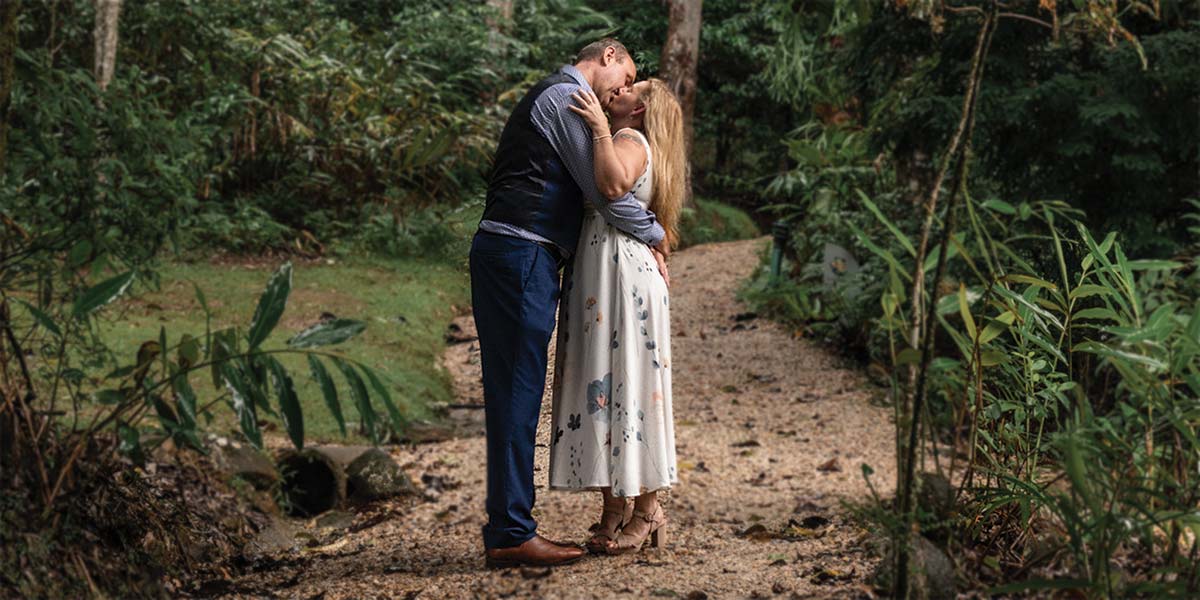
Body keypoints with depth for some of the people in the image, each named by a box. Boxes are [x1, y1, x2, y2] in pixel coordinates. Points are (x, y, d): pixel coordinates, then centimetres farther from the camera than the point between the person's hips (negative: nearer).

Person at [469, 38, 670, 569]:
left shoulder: (549, 97, 27)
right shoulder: (568, 95, -5)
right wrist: (655, 233, 7)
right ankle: (511, 533, -8)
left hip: (502, 252, 10)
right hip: (523, 252, -10)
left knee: (513, 392, 9)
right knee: (518, 390, -9)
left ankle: (508, 529, 13)